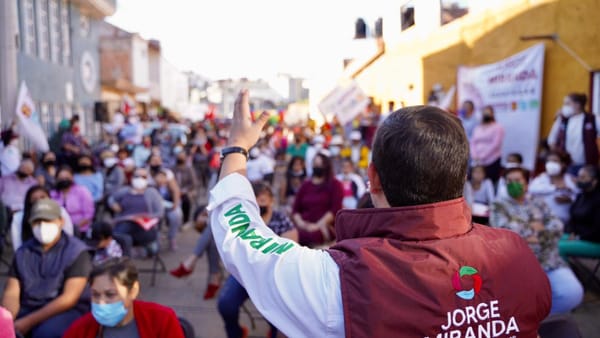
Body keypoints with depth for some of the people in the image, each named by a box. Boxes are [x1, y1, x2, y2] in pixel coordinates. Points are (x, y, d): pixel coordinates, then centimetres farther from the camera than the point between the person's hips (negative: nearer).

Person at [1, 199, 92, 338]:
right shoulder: (22, 252, 10)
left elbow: (69, 298, -13)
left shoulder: (77, 251, -7)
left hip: (68, 311, -4)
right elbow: (11, 293, 4)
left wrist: (29, 321, -17)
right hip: (27, 309, 5)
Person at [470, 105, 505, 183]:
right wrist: (474, 156, -7)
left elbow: (496, 144, -8)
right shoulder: (477, 128, 18)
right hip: (478, 162, 4)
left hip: (492, 161, -4)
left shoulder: (498, 127, 2)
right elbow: (473, 143, 10)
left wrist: (482, 156, -13)